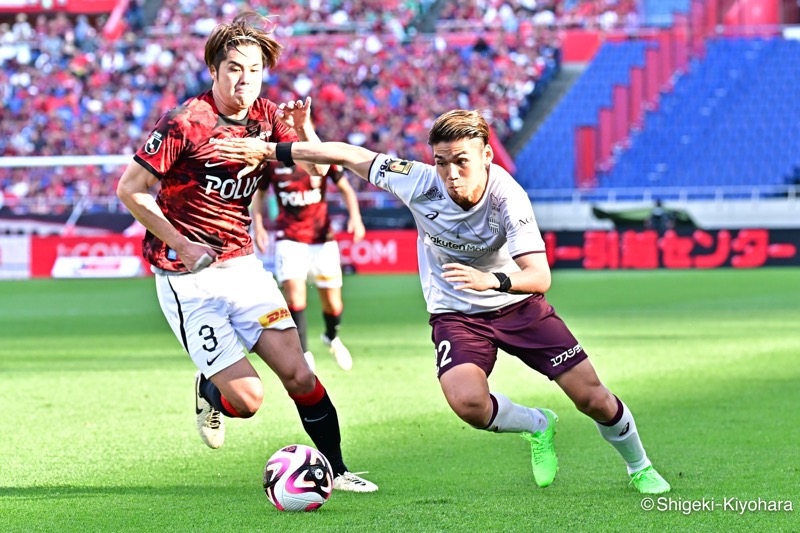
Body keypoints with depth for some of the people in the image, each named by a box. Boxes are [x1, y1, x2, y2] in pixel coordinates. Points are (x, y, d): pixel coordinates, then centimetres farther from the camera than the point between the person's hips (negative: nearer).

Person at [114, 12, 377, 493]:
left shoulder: (266, 117, 3)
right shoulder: (185, 123, -15)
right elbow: (130, 188, -11)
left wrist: (299, 131, -15)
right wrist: (182, 245, -15)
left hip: (242, 266, 5)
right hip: (188, 279, -5)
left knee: (298, 375, -6)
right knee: (247, 399, -10)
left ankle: (336, 470, 9)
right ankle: (209, 393, 24)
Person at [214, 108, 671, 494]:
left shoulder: (508, 198, -28)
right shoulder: (420, 183, -23)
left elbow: (540, 276, -35)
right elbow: (346, 155, -12)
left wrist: (492, 279, -55)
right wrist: (268, 150, -10)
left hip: (519, 305, -1)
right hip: (456, 315, 1)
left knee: (592, 397, -2)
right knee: (467, 402, -28)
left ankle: (640, 467, 30)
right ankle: (537, 427, 7)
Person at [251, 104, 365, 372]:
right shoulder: (272, 158, -2)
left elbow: (345, 188, 8)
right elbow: (259, 192, 13)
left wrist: (355, 217, -6)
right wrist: (258, 224, 0)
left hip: (322, 238, 1)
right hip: (289, 238, -1)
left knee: (332, 302, 4)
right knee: (294, 292, -22)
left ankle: (332, 337, 37)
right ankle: (304, 354, -15)